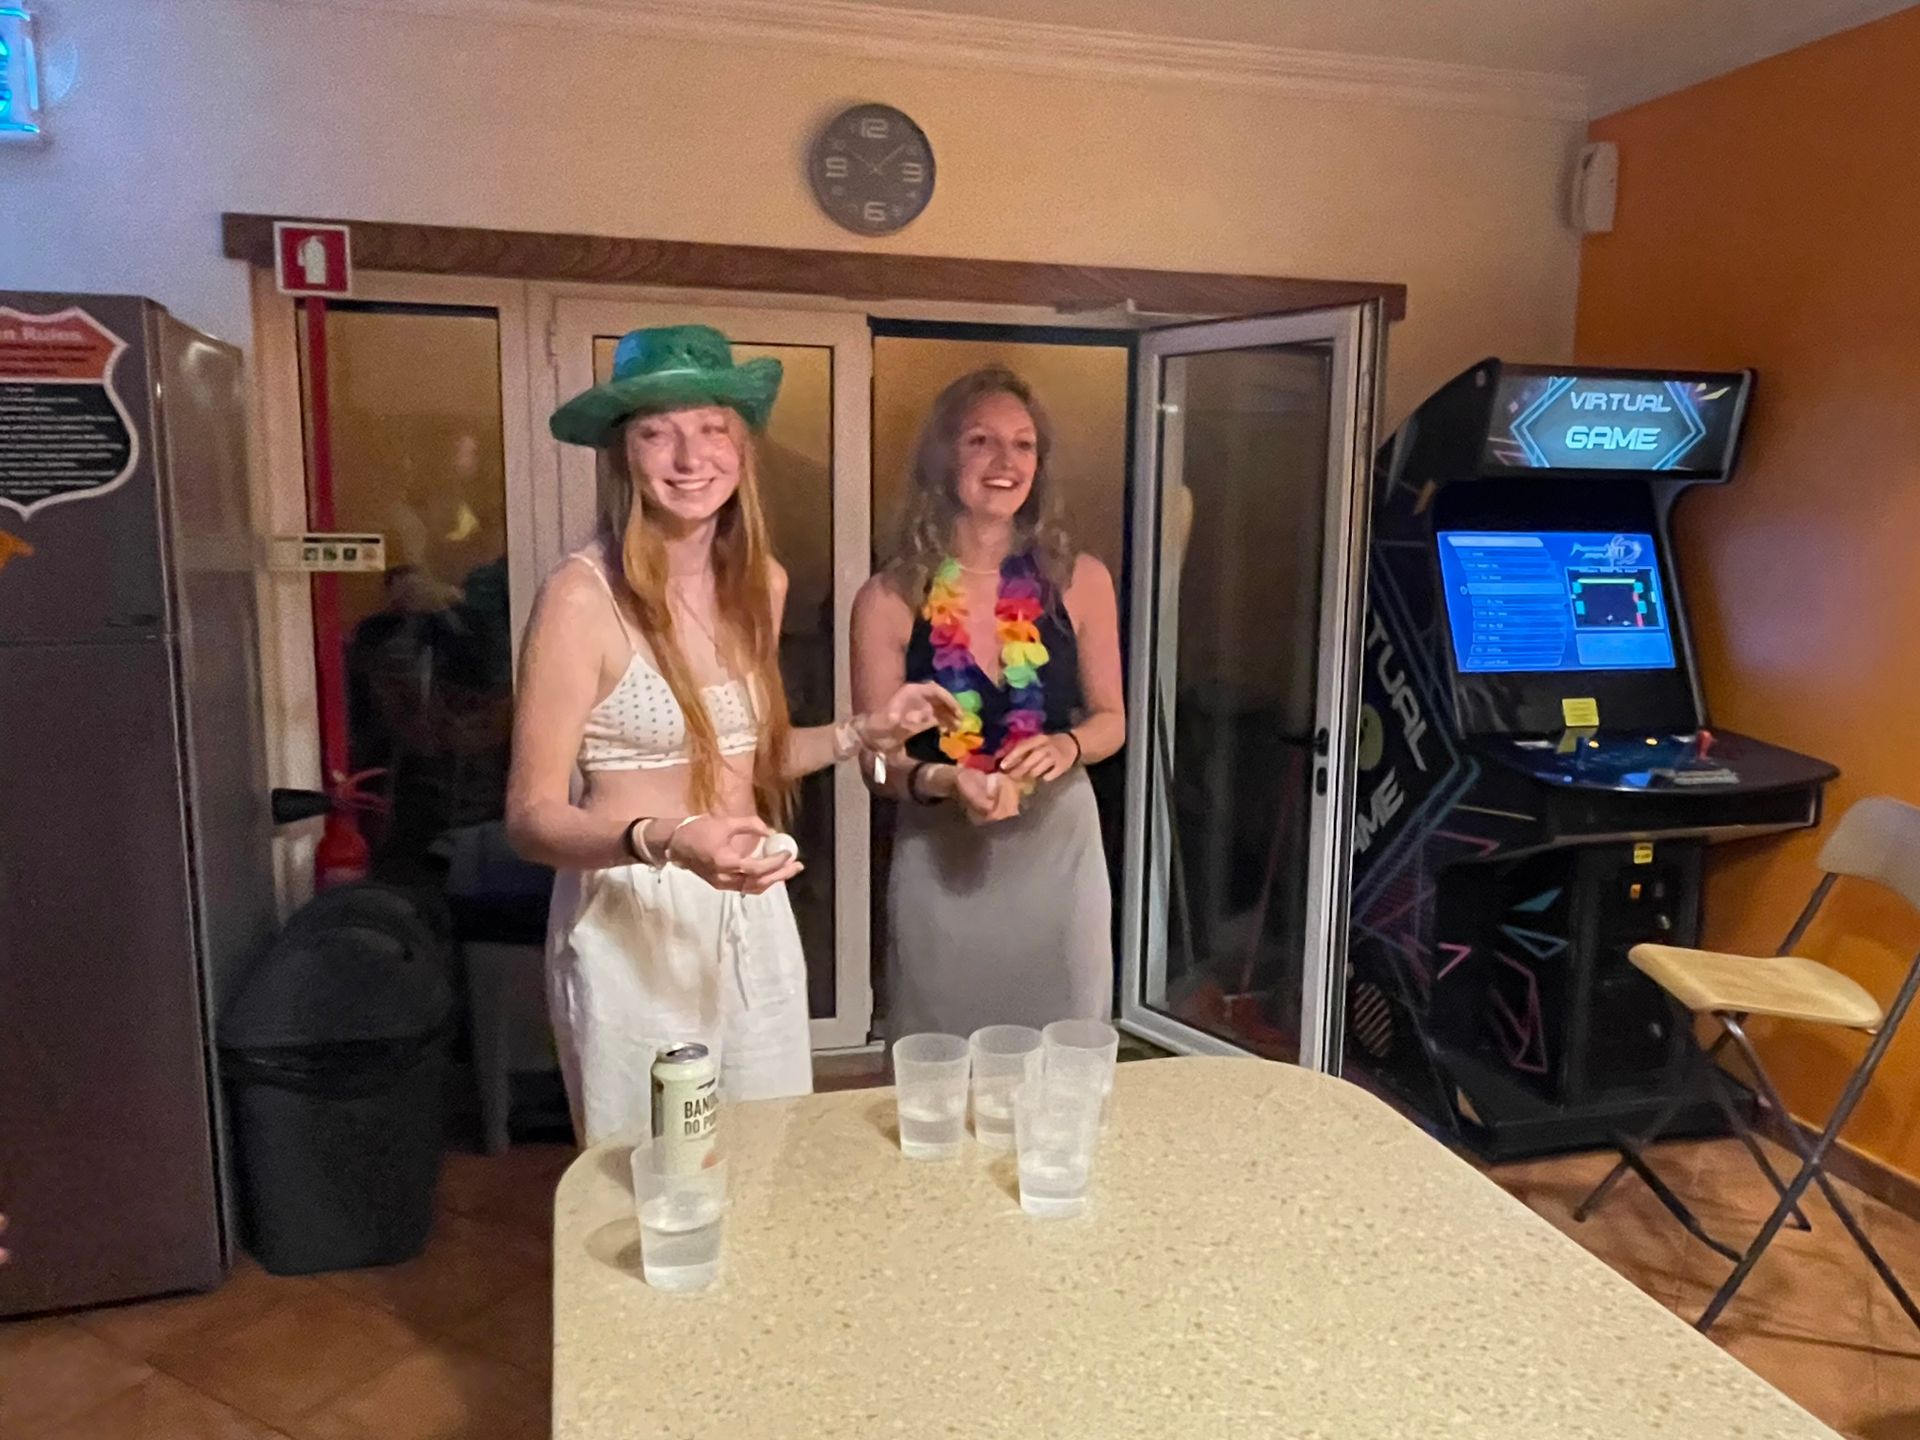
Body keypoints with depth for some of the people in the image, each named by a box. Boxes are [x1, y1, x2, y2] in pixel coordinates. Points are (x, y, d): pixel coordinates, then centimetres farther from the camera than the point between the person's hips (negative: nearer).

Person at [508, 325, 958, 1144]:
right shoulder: (583, 595, -16)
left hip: (754, 914, 6)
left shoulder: (762, 584, 3)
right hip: (633, 922, -5)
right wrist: (665, 842, -30)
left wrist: (864, 733, 5)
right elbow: (531, 817, -14)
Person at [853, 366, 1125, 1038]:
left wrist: (1067, 746, -15)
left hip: (1060, 850, 2)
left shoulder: (1081, 581, -2)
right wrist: (942, 781, -25)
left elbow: (1110, 719, 6)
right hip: (940, 859, -1)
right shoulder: (890, 599, -8)